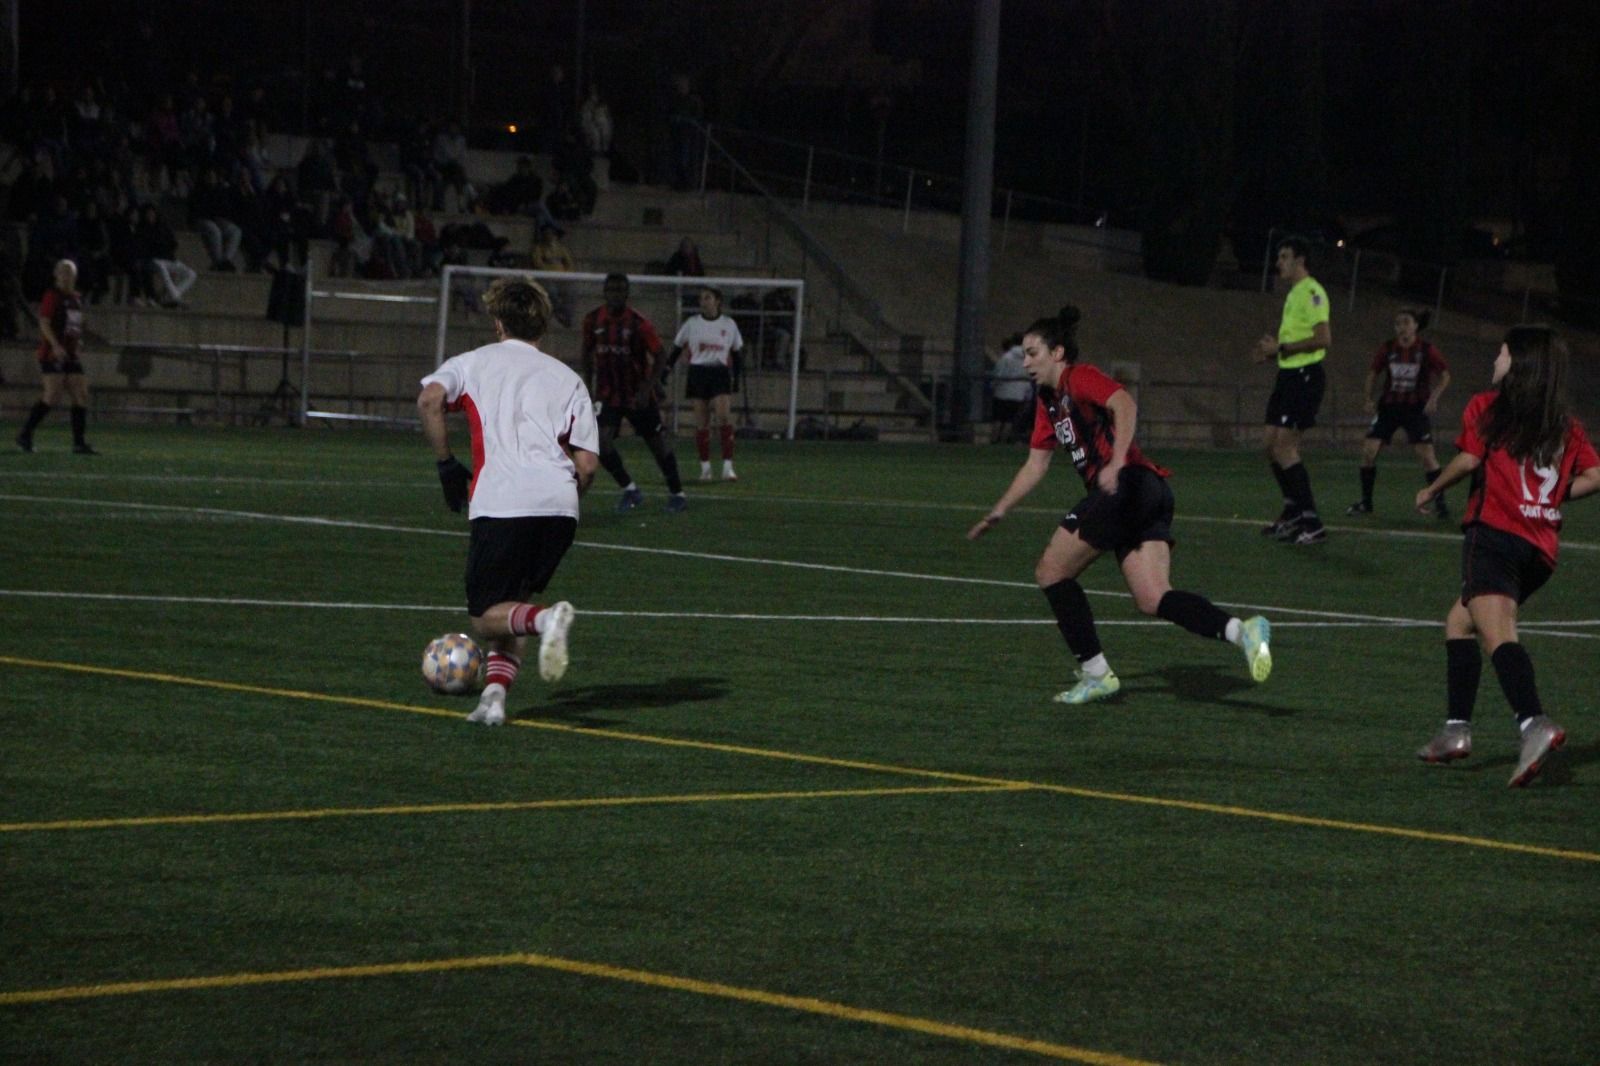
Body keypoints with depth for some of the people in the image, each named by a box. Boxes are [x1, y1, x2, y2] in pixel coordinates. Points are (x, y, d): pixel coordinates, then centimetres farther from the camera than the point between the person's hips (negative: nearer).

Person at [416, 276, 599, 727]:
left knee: (486, 616, 5)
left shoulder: (474, 362, 17)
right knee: (512, 601, 20)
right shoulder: (568, 377, 22)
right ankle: (495, 694, -1)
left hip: (501, 503, -3)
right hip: (560, 505, 3)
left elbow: (430, 399, -6)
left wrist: (446, 465, 3)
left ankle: (546, 619, -27)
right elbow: (587, 463, 11)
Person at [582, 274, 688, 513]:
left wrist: (647, 386, -21)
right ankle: (629, 489, 4)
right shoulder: (593, 320, -3)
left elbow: (658, 355, -10)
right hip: (608, 393, 2)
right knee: (602, 443, -15)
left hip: (638, 395, -2)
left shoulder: (639, 323, -14)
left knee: (658, 443, 5)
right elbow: (588, 352, 12)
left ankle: (677, 494, 22)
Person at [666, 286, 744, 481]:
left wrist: (736, 376, 8)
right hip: (697, 373, 1)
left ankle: (728, 467, -16)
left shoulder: (729, 325, 4)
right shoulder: (691, 324, 3)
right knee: (701, 422, 1)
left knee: (723, 417, -16)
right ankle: (705, 467, 11)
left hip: (720, 373, -1)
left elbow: (736, 353, 13)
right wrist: (664, 372, 2)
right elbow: (676, 349, 8)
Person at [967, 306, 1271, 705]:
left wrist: (1116, 463, -32)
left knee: (1051, 571, 0)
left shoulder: (1079, 378, -1)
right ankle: (1241, 630, -24)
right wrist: (998, 512, 31)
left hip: (1126, 486, -9)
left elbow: (1124, 404, -19)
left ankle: (1096, 673, -1)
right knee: (1153, 599, -6)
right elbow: (1035, 465, 33)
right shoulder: (1049, 402, 26)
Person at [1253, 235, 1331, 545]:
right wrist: (1272, 350, 10)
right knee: (1272, 446, 12)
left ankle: (1312, 523, -13)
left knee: (1284, 448, -14)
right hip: (1288, 374, 10)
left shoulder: (1311, 292, -12)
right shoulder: (1293, 294, 18)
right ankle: (1293, 512, 25)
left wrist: (1281, 348, -18)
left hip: (1305, 376, -10)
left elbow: (1323, 338, -21)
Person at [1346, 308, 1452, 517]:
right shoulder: (1388, 348, -1)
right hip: (1389, 405, 3)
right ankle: (1365, 502, 5)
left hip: (1416, 407, -3)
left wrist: (1434, 397, -11)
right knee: (1368, 450, -7)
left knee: (1427, 454, -12)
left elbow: (1445, 374, 2)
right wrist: (1369, 399, 2)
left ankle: (1439, 503, 2)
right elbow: (1374, 372, 12)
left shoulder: (1426, 349, -7)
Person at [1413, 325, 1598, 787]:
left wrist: (1431, 491, 8)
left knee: (1498, 633, -23)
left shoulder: (1487, 408, 4)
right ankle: (1457, 729, 14)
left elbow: (1469, 459, -8)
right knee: (1459, 621, 22)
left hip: (1495, 535, -7)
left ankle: (1535, 723, -45)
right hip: (1542, 549, 7)